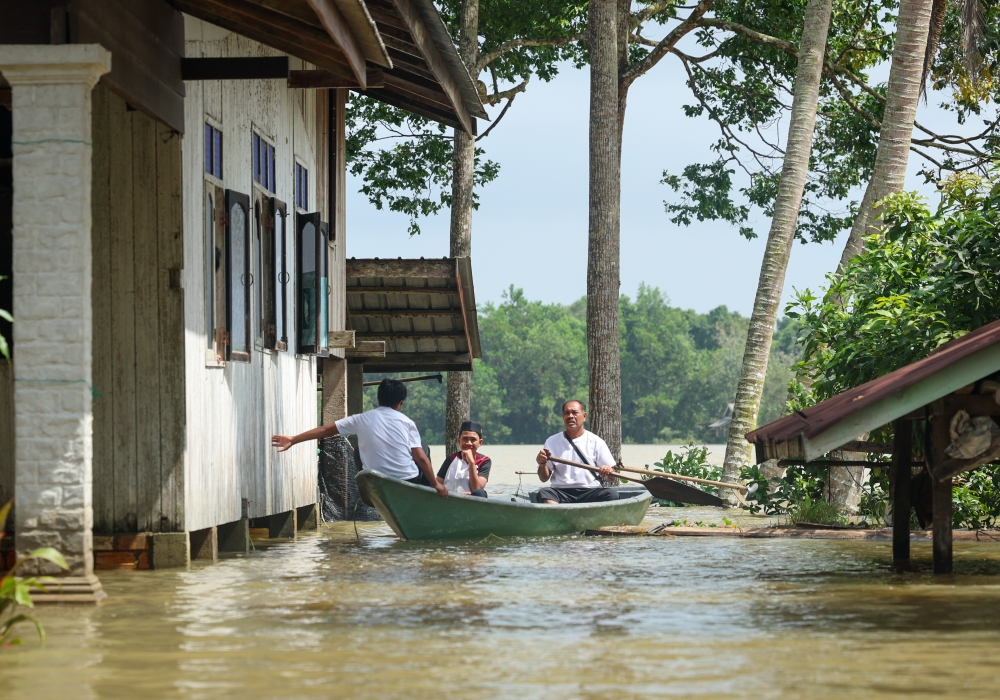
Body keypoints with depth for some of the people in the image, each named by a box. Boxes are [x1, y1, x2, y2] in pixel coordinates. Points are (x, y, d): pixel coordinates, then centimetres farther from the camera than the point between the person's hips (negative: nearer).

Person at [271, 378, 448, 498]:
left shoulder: (361, 420, 3)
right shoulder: (407, 423, 0)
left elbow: (325, 430, 4)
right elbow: (420, 458, -6)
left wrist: (293, 439, 9)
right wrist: (435, 484, 3)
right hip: (410, 483, -1)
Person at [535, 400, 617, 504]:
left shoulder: (596, 442, 9)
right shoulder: (552, 442, 12)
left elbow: (613, 473, 7)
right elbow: (544, 478, 13)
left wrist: (608, 471, -16)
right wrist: (542, 464, -9)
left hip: (590, 492, 0)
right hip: (561, 492, 0)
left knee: (611, 494, -30)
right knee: (543, 493, -32)